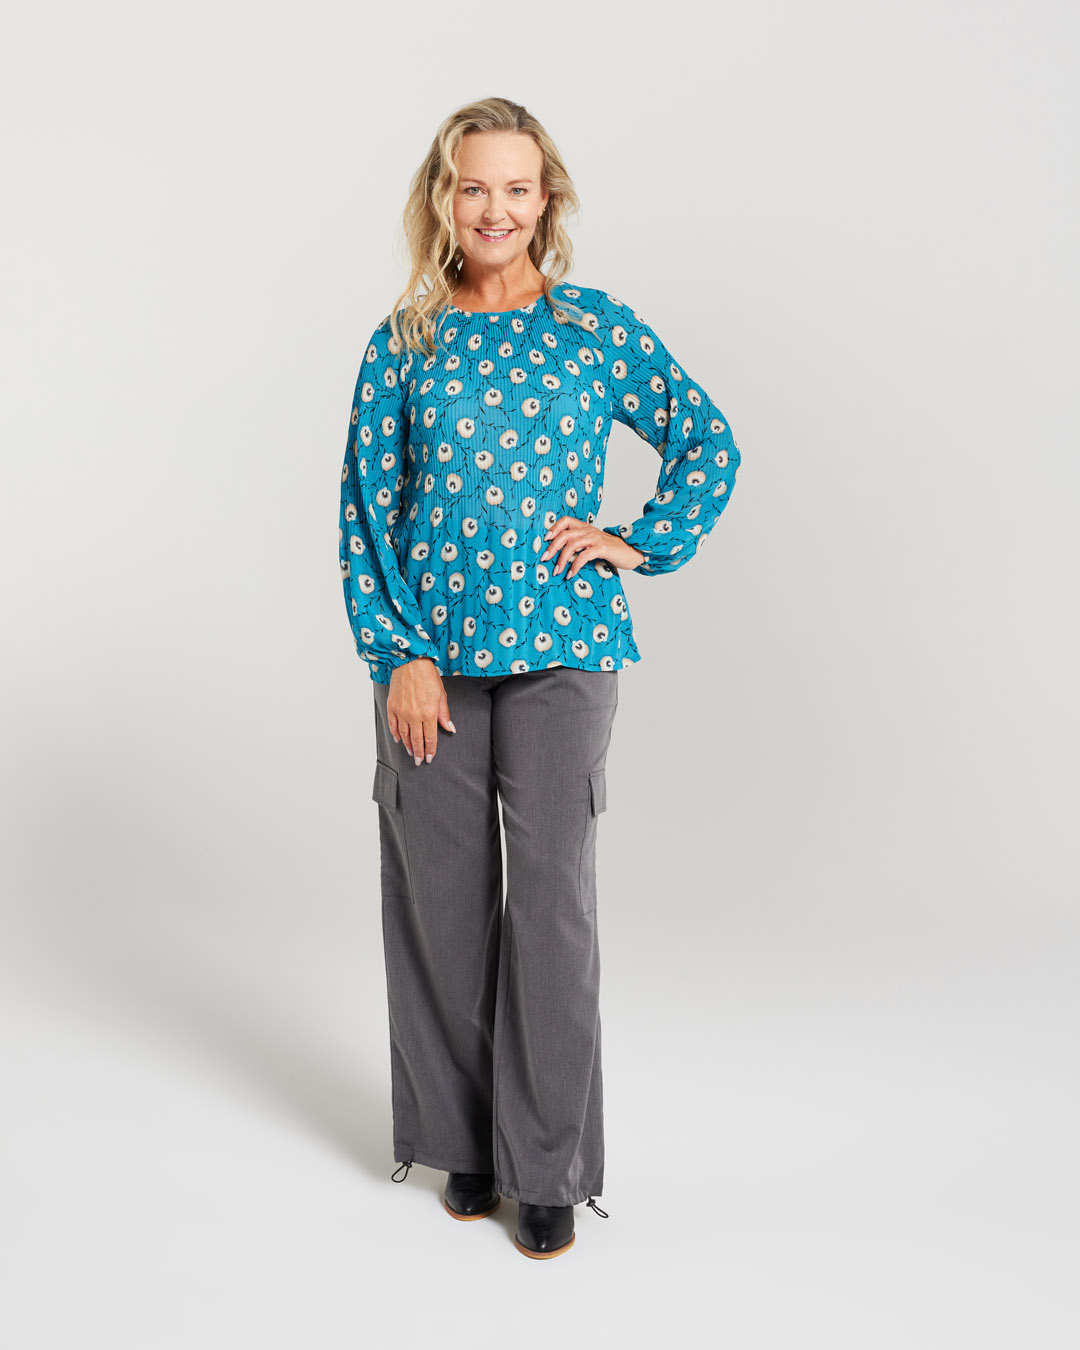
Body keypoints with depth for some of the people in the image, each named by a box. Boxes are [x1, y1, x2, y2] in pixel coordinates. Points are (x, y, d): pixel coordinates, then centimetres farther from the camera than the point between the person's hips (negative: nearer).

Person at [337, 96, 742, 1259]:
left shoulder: (598, 327, 5)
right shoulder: (405, 341, 6)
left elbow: (712, 446, 11)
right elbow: (365, 507, 4)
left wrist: (642, 545, -1)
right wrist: (399, 652, -5)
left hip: (562, 649, -1)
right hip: (431, 653, 2)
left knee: (553, 898, -2)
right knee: (442, 898, 7)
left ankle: (548, 1167, 13)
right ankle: (465, 1142, 26)